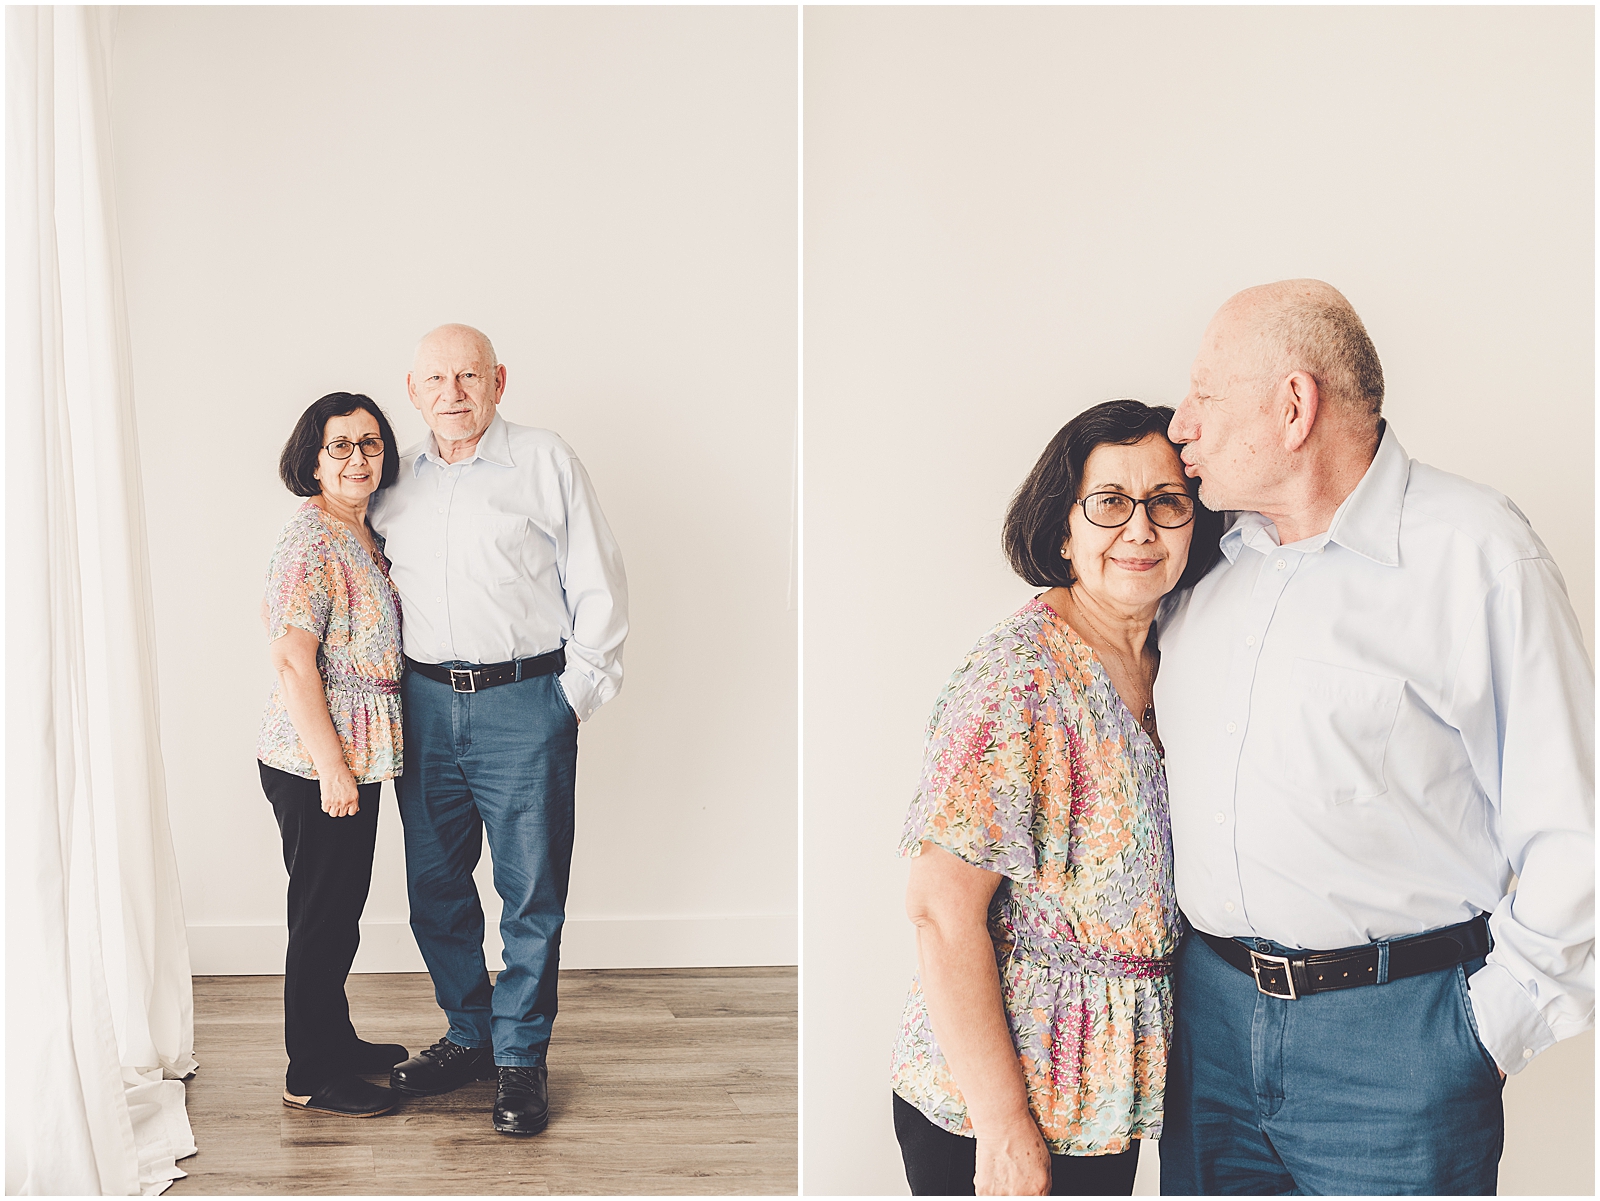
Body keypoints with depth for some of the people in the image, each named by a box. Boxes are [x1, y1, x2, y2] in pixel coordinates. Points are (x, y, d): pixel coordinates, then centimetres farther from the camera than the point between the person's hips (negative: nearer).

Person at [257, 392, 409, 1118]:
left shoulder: (362, 536, 12)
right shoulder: (310, 541, -17)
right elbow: (292, 661, -22)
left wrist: (349, 763, 16)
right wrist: (332, 768, -22)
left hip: (355, 757, 9)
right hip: (316, 761, -9)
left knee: (342, 907, 19)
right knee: (322, 914, 1)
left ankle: (336, 1041, 34)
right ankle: (310, 1076, 14)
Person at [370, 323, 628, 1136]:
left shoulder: (546, 463, -1)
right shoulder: (396, 480, 11)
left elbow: (599, 588, -1)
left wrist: (573, 695, -6)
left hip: (523, 705, -4)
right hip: (425, 704, 4)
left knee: (532, 892, 1)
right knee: (434, 886, 11)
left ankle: (521, 1058, 15)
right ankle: (468, 1036, 29)